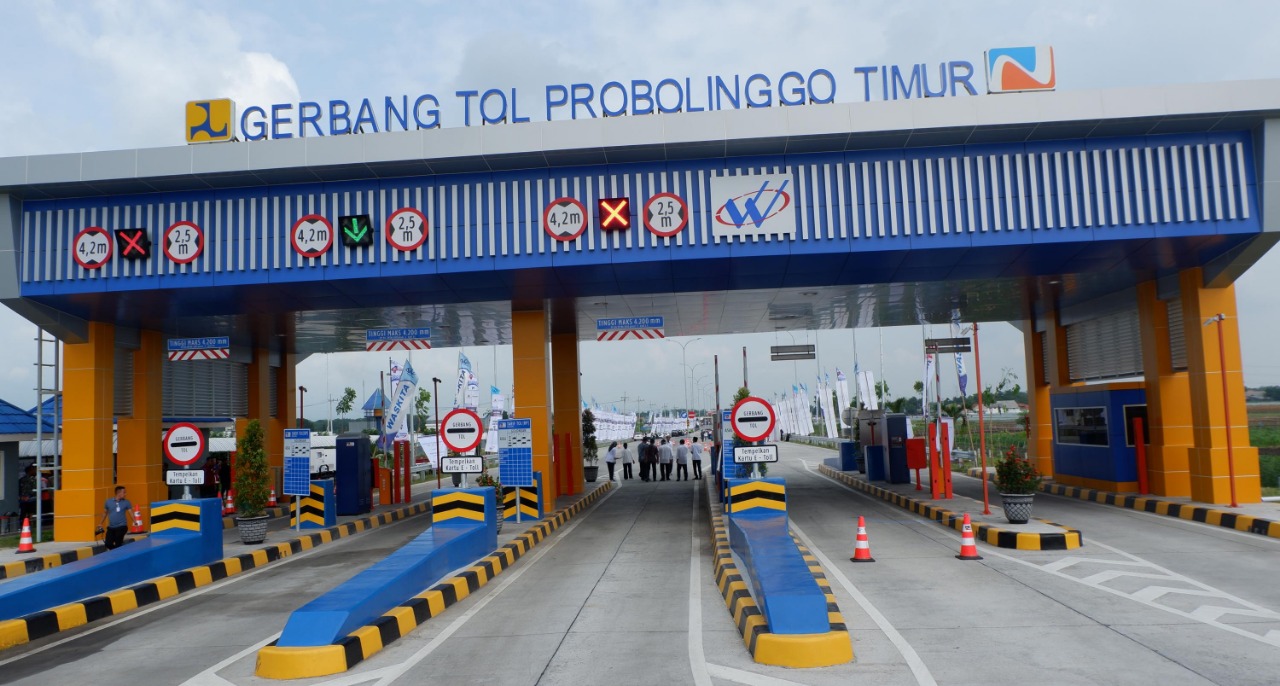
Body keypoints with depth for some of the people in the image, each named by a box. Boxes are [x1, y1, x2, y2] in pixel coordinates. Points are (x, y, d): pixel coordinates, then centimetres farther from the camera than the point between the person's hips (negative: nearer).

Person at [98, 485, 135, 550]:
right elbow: (105, 513, 16)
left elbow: (131, 512, -4)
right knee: (108, 544, 1)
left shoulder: (126, 502, -1)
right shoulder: (108, 501, 3)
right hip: (111, 527, 3)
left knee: (118, 545, -4)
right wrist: (101, 523, 22)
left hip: (121, 527, -3)